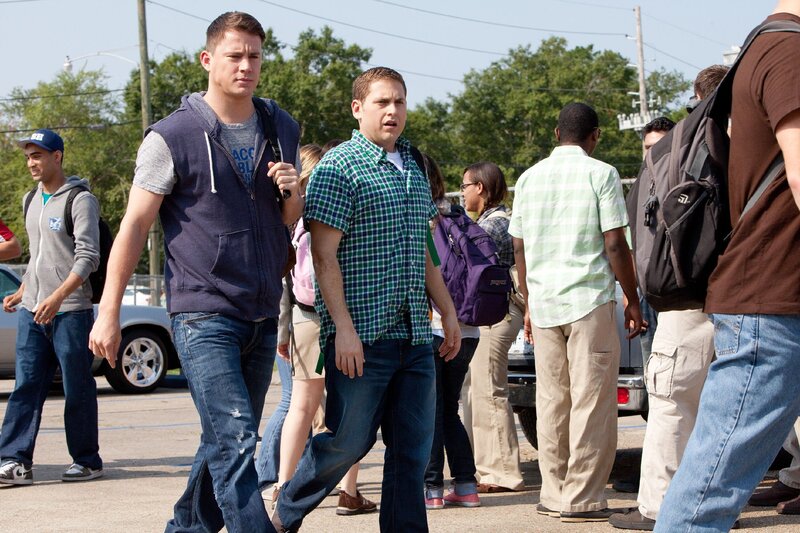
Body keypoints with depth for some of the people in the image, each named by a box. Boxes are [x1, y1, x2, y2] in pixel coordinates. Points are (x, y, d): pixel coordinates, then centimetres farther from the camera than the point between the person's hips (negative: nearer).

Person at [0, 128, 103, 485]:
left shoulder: (80, 199, -8)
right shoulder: (31, 200, 16)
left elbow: (87, 257, -15)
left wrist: (57, 297, -25)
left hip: (71, 311, -7)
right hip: (32, 311, 7)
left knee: (78, 390, 1)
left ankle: (87, 461, 10)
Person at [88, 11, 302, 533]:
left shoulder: (283, 129, 11)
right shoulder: (173, 136, -6)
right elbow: (135, 224, -3)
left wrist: (291, 191, -4)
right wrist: (109, 311, -6)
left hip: (263, 314, 6)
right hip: (204, 313, -6)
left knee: (229, 444, 13)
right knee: (235, 439, -15)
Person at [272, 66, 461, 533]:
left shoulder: (414, 169, 17)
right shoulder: (339, 167, -7)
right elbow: (324, 254, -13)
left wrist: (449, 312, 20)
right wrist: (343, 328, -19)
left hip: (415, 336, 7)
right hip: (362, 336, -7)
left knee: (414, 449, 5)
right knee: (348, 440, -2)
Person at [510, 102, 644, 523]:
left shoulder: (530, 178, 12)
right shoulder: (600, 174, -4)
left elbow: (519, 249, 14)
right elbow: (615, 245, -7)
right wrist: (633, 301, 1)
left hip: (543, 302, 5)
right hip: (590, 299, -5)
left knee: (551, 401, 10)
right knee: (592, 402, -3)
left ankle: (554, 494, 13)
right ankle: (581, 499, -5)